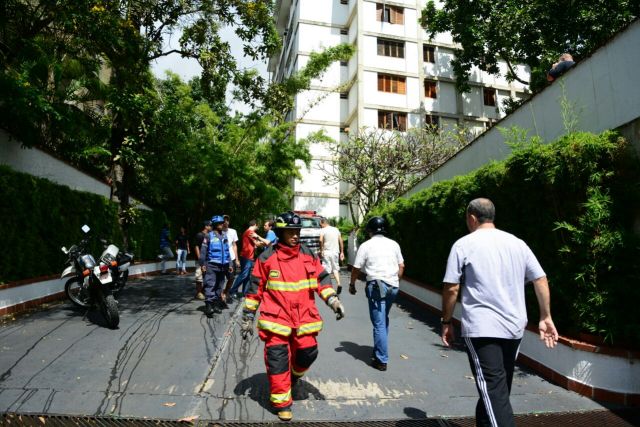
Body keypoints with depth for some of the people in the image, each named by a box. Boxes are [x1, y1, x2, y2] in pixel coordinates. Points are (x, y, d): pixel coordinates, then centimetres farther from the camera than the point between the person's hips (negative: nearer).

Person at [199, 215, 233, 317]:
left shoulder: (224, 235, 13)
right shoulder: (209, 236, -2)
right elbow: (203, 250, -5)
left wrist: (229, 264, 15)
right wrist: (202, 264, -10)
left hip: (223, 265, 5)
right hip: (212, 265, -5)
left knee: (219, 286, 11)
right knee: (210, 285, -13)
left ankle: (217, 304, 20)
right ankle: (209, 305, -14)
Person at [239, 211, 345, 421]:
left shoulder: (308, 255, 4)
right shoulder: (267, 257, -5)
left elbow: (321, 278, 7)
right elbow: (255, 288, 1)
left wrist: (333, 299, -6)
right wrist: (248, 315, 3)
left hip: (304, 317, 3)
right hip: (276, 319, -3)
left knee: (307, 352, 9)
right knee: (278, 360, 1)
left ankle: (294, 374, 43)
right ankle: (281, 402, 20)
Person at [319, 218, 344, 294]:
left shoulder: (323, 230, -5)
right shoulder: (336, 229, 11)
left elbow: (321, 240, -20)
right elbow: (341, 241, 10)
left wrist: (321, 251, -12)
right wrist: (342, 252, 14)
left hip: (326, 252, -5)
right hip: (336, 252, 5)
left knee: (327, 270, 2)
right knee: (335, 268, 13)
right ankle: (338, 284, -3)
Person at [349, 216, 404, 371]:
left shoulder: (366, 246, -3)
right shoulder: (394, 244, 9)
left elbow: (356, 268, -1)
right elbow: (401, 266, 13)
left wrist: (352, 285, 14)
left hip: (377, 287, -5)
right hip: (393, 286, 5)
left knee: (379, 324, 0)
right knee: (384, 320, 20)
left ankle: (381, 360, 3)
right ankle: (379, 351, 30)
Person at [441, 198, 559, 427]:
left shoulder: (463, 244, -6)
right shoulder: (517, 243, 8)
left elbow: (451, 289, -8)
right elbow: (541, 280, 7)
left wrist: (446, 322, 3)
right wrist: (545, 317, 14)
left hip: (481, 329, -6)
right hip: (514, 327, 6)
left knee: (494, 392, -5)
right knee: (499, 389, 21)